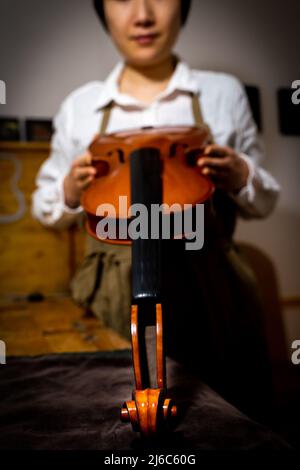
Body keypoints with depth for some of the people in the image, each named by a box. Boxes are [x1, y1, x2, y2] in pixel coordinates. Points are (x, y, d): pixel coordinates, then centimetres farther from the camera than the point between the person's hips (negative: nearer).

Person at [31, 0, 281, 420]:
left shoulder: (225, 92, 2)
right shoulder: (79, 105, 4)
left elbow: (263, 202, 9)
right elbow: (45, 208, 11)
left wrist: (241, 178, -12)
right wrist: (70, 193, -10)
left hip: (212, 295, 0)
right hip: (115, 300, 1)